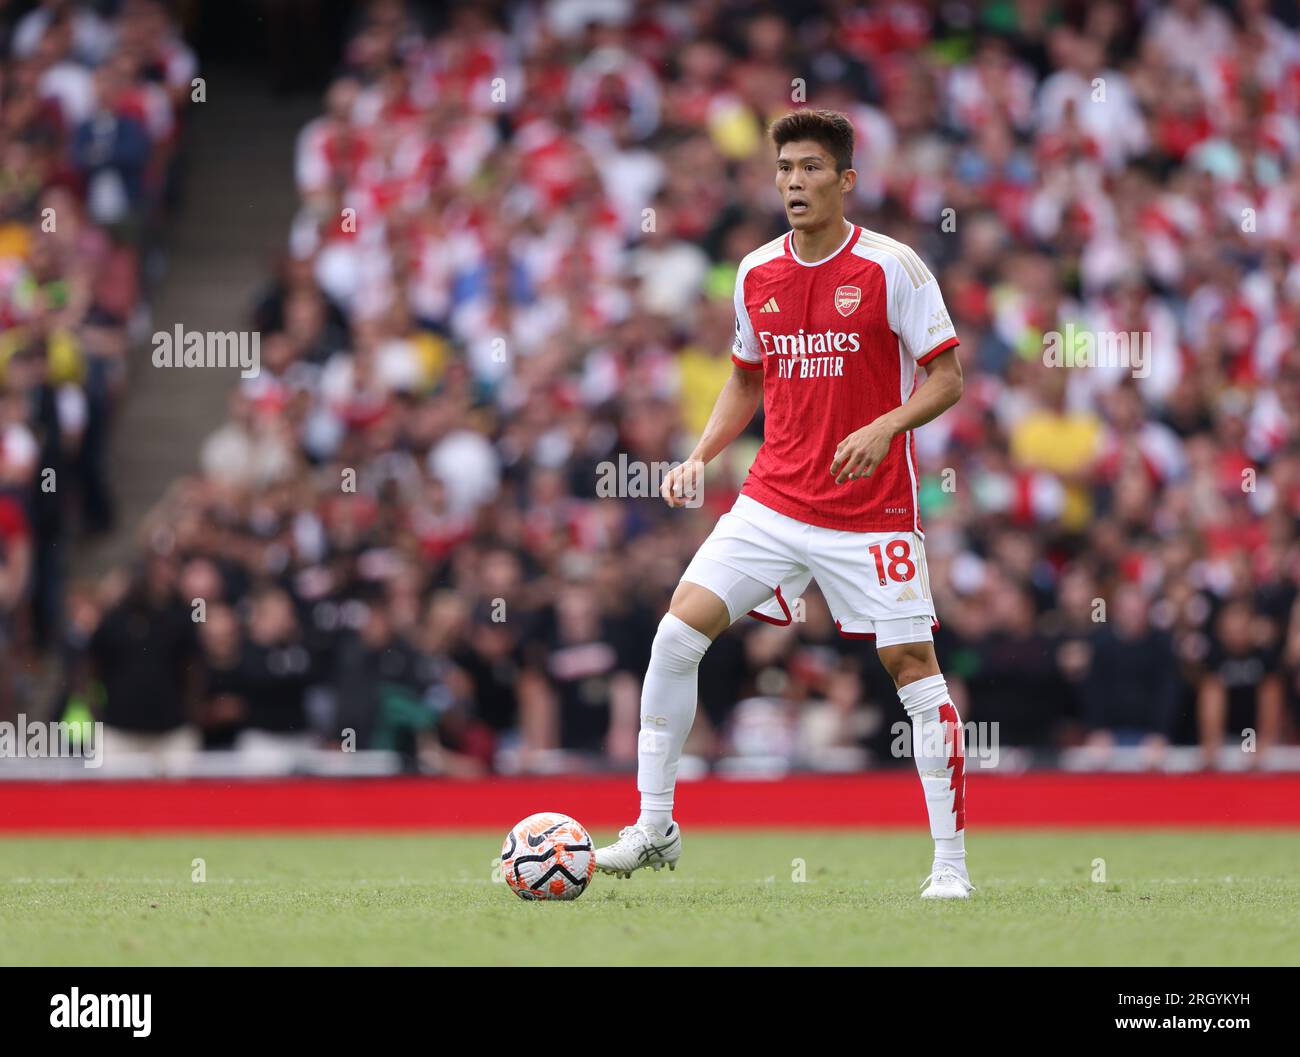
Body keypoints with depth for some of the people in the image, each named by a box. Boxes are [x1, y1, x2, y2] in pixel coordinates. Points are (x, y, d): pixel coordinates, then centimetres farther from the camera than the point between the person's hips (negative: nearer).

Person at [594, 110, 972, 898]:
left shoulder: (891, 267, -8)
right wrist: (702, 457, 6)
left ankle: (951, 862, 3)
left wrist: (886, 426, -24)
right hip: (774, 500, 4)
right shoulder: (756, 274, 7)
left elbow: (948, 377, -7)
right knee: (678, 630, -7)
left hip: (872, 508, -4)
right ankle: (654, 828, 4)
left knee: (912, 664, -6)